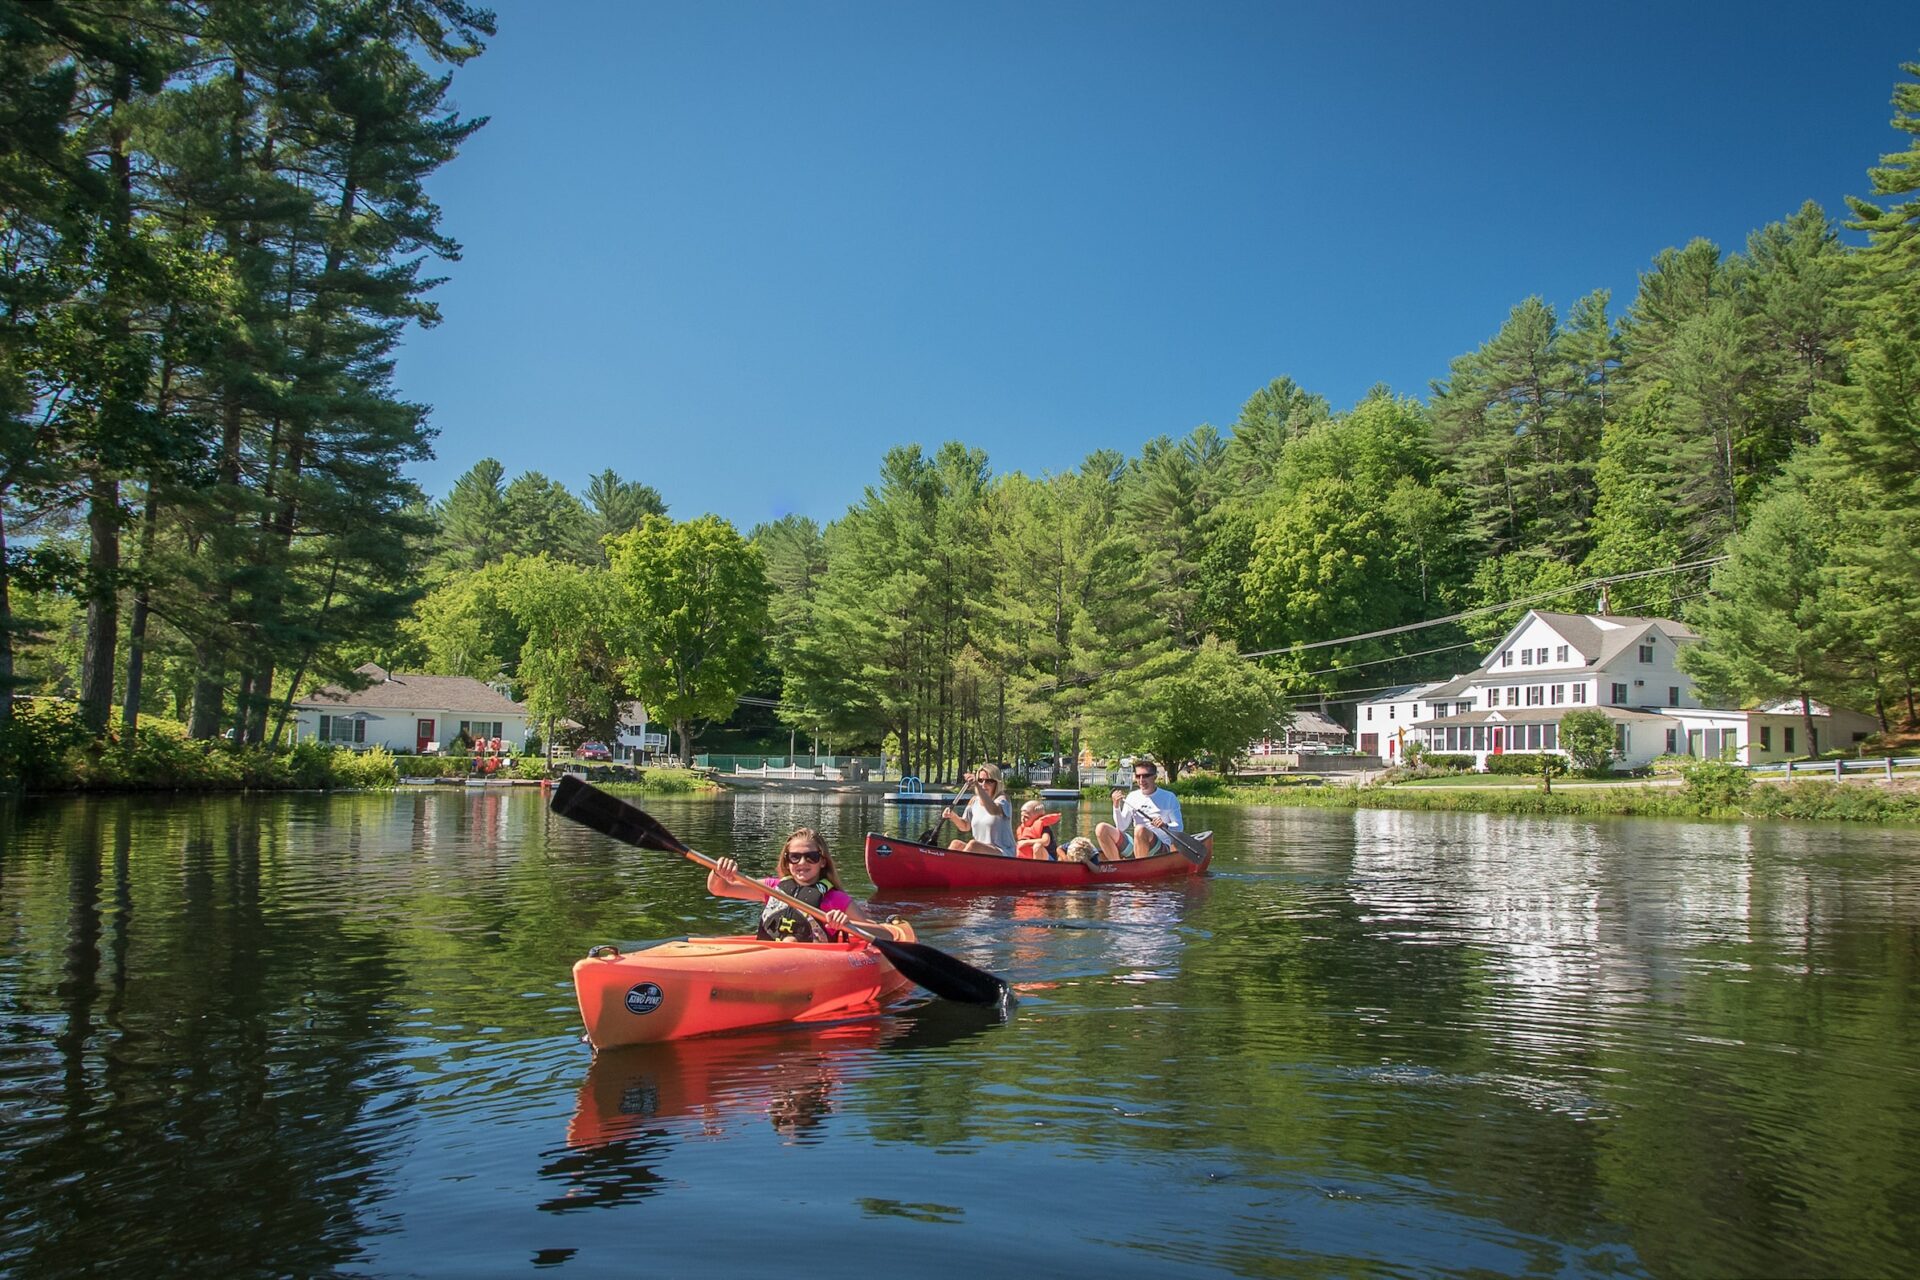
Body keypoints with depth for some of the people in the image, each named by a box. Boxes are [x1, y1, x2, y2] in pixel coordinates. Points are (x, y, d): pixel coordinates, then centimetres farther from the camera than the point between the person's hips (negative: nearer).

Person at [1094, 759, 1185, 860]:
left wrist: (1165, 826, -22)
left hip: (1161, 848, -4)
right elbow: (1121, 828, 7)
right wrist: (1116, 806, -7)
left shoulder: (1168, 797, 3)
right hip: (1134, 847, 4)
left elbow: (1179, 828, -1)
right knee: (1101, 829, -14)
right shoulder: (1132, 797, 12)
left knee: (1140, 829, -37)